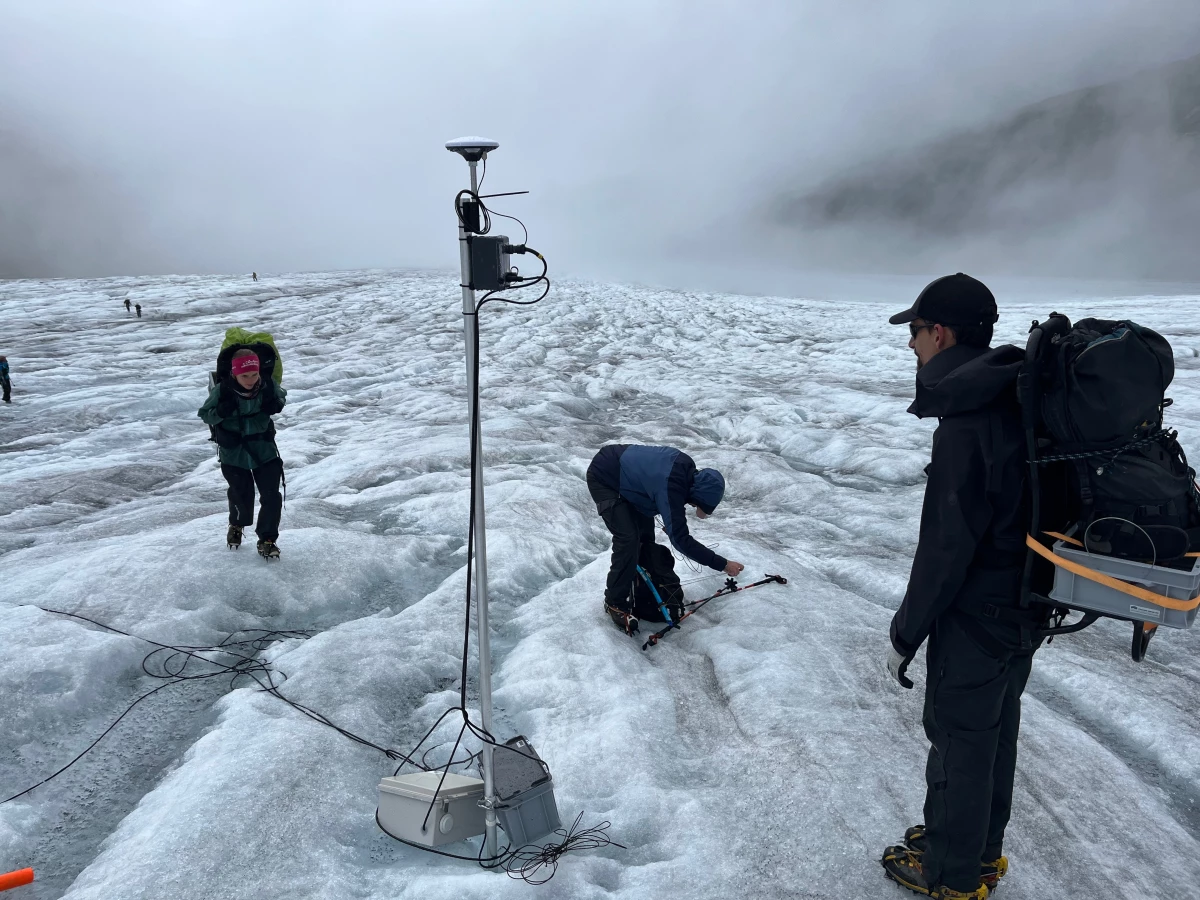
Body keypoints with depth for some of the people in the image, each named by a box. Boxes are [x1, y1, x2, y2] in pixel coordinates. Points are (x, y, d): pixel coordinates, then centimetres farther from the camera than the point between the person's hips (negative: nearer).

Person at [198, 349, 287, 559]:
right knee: (241, 495, 10)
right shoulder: (222, 390, -19)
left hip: (264, 449, 1)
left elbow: (281, 396, 8)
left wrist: (277, 404, -15)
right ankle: (236, 526, 44)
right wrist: (220, 412, -29)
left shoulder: (268, 386, -15)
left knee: (271, 496, -2)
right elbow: (205, 414, -7)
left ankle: (267, 539, 16)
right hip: (233, 452, -1)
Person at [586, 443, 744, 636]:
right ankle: (615, 603, -5)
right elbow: (680, 540, -34)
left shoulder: (687, 468, -12)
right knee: (629, 539, -18)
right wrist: (722, 564, -31)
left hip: (625, 474, 9)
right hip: (603, 478, -9)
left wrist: (674, 520, 0)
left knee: (646, 533, 14)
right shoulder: (670, 486, -37)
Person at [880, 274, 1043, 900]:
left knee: (958, 742, 9)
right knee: (994, 734, 22)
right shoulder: (1019, 400, 3)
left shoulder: (966, 424, -27)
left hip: (974, 619, -9)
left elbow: (946, 548, -25)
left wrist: (905, 635, -14)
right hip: (1023, 608, 9)